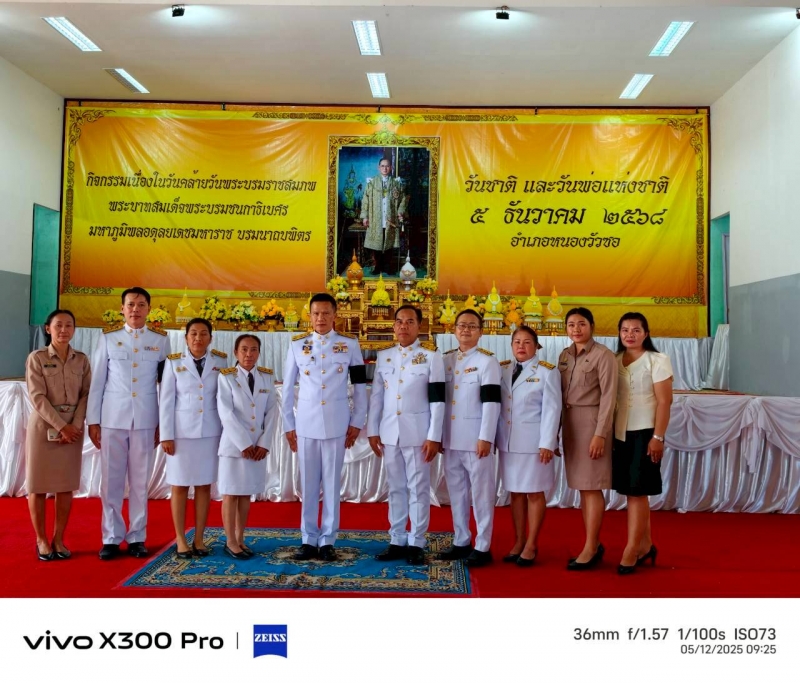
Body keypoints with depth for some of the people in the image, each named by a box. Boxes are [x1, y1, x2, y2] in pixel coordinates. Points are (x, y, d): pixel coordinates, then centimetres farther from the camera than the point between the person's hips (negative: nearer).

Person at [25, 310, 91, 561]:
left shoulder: (81, 360, 5)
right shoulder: (36, 358, -4)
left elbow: (86, 394, 2)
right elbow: (37, 397, -11)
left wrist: (75, 425, -11)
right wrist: (61, 425, -17)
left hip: (73, 428, 3)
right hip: (43, 426, -3)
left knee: (66, 485, 6)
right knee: (38, 485, 3)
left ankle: (58, 539, 16)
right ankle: (41, 540, 15)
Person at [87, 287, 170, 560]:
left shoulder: (161, 339, 4)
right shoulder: (108, 337, 3)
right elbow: (97, 381, 4)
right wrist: (92, 420, 1)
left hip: (145, 420, 0)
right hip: (112, 418, 0)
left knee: (140, 481, 6)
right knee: (111, 481, 4)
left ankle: (137, 537, 15)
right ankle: (111, 538, 14)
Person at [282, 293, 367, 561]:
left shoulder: (350, 344, 1)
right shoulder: (297, 345, 3)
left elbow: (360, 386, 4)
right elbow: (288, 388, 6)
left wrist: (357, 422, 1)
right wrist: (289, 425, 4)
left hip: (336, 423, -1)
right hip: (306, 423, 1)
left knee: (332, 482, 4)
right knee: (308, 483, 7)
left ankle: (327, 540, 14)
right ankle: (309, 539, 18)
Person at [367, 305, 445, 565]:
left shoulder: (432, 356, -3)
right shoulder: (383, 356, 8)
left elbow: (437, 400, -7)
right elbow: (376, 396, 10)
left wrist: (434, 437, -11)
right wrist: (372, 431, 6)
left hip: (418, 432, -4)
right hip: (390, 432, 4)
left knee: (419, 488, 3)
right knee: (395, 488, 11)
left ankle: (416, 543, 11)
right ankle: (397, 540, 19)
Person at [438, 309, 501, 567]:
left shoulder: (487, 360, -5)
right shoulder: (445, 360, 11)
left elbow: (491, 401, -12)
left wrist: (486, 438, -17)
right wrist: (437, 434, 11)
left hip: (475, 438, -6)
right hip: (451, 438, 6)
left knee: (481, 493, 1)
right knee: (456, 492, 13)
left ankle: (482, 547, 9)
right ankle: (461, 541, 24)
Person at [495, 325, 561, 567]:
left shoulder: (547, 371, -5)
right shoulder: (502, 369, 8)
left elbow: (552, 409, -9)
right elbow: (494, 404, 7)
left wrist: (547, 443, -14)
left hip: (533, 441, -4)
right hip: (508, 441, 4)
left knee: (534, 492, 3)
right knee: (515, 492, 10)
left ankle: (531, 545, 13)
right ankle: (518, 542, 20)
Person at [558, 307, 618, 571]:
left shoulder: (603, 355, -9)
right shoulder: (564, 355, 11)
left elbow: (608, 397, -13)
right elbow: (560, 395, 12)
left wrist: (601, 433, -18)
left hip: (592, 421, -7)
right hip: (570, 422, 7)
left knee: (592, 486, -2)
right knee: (581, 486, 11)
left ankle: (590, 549, 5)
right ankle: (594, 543, 21)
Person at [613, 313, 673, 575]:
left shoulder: (657, 360, -5)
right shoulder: (614, 361, 8)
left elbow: (664, 401, -10)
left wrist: (658, 437, -15)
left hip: (645, 432, -5)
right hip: (621, 433, 5)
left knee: (637, 491, -5)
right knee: (632, 491, 9)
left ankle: (631, 551, 1)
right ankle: (645, 545, 22)